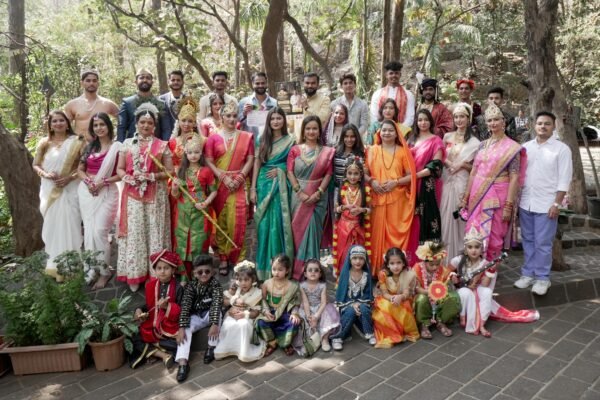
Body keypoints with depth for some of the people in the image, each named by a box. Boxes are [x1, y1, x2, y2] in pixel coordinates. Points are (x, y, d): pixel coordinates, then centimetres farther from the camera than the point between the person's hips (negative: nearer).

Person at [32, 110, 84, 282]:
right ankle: (55, 264, 17)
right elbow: (36, 165, 12)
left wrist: (70, 177, -16)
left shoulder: (76, 142, -2)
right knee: (52, 226, 6)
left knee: (68, 225, -3)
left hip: (69, 190, -3)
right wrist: (46, 174, -8)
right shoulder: (44, 143, 8)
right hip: (49, 190, 3)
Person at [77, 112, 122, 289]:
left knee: (99, 230, -10)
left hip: (107, 193, -5)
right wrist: (87, 181, -7)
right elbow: (80, 169, 13)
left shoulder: (117, 147, -5)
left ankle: (104, 271, 4)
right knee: (89, 230, 6)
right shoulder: (89, 147, 11)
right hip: (87, 192, 5)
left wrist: (103, 182, -16)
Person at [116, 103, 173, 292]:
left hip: (155, 196, -1)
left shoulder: (162, 145, 4)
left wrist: (152, 176, -13)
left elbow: (170, 171, 1)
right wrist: (127, 177, -11)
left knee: (154, 232, 1)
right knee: (134, 233, 1)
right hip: (133, 195, 2)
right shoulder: (127, 144, 10)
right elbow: (120, 168, 10)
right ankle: (134, 275, 10)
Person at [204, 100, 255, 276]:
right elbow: (208, 161, -2)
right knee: (221, 221, 2)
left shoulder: (246, 137, 8)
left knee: (238, 221, -3)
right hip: (219, 184, 0)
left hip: (239, 184, 0)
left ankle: (238, 258, 7)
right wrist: (224, 178, -13)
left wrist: (239, 178, -10)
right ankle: (223, 258, 10)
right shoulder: (214, 138, 5)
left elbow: (250, 160, 3)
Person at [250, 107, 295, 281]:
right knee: (265, 223, 2)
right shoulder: (262, 140, 8)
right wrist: (253, 188, -1)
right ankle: (264, 265, 13)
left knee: (278, 223, -3)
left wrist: (280, 170, -12)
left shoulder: (290, 140, 5)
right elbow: (257, 164, 5)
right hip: (264, 184, 1)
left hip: (281, 185, -1)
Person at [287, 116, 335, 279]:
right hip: (299, 196, 1)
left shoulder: (326, 151, 5)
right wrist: (300, 192, -12)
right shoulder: (295, 149, 5)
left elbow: (328, 174, -1)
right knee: (298, 228, 4)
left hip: (318, 196, 0)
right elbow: (290, 172, -2)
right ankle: (298, 267, 16)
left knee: (313, 229, 0)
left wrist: (318, 193, -13)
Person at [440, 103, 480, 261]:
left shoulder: (474, 142, -1)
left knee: (459, 219, 0)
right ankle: (445, 258, 16)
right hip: (447, 182, 3)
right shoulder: (447, 137, 9)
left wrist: (462, 164, -12)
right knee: (445, 218, 4)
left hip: (462, 183, -3)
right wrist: (447, 162, -6)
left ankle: (458, 257, 14)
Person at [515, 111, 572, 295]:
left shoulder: (561, 149, -3)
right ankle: (528, 273, 24)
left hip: (546, 204, -4)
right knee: (528, 241, 12)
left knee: (543, 243, 1)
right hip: (525, 203, 4)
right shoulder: (526, 147, 8)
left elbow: (564, 179, -6)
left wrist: (556, 204, -12)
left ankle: (542, 277, 15)